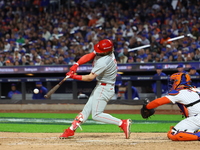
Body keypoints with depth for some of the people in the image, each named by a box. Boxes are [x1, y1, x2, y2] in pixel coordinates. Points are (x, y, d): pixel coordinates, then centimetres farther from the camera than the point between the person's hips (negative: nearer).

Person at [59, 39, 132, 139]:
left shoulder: (103, 61, -29)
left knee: (96, 115, -7)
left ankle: (123, 123, -11)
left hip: (104, 89, -9)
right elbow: (88, 56, 1)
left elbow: (90, 77, -24)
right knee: (87, 109, 11)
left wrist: (74, 76, -17)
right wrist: (76, 65, -12)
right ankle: (71, 130, 16)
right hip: (100, 87, 9)